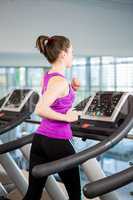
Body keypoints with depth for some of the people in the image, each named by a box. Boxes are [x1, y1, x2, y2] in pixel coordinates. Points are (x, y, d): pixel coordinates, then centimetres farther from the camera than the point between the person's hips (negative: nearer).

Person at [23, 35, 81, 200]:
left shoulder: (46, 77, 10)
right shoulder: (60, 81, -17)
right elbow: (40, 109, -29)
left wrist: (72, 90, 10)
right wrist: (66, 117, -18)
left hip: (40, 139, 8)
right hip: (58, 142, -8)